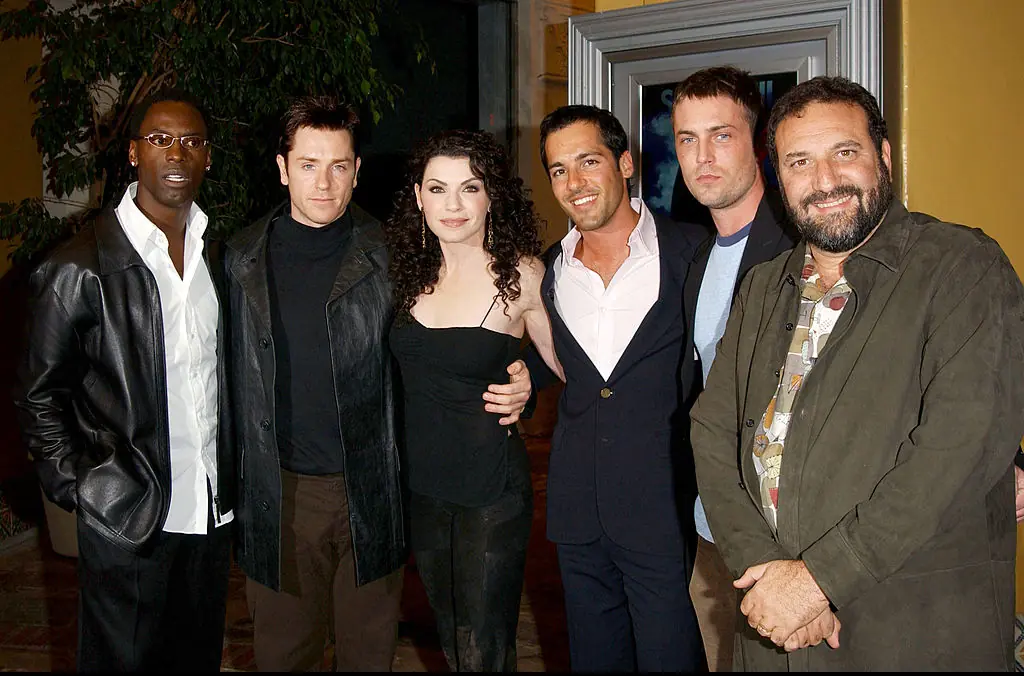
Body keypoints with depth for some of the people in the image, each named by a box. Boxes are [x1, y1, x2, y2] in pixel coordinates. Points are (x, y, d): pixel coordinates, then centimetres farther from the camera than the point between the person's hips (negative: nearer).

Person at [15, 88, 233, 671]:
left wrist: (232, 480, 7)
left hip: (213, 513, 5)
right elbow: (39, 395, -3)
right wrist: (78, 487, -9)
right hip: (126, 523, -4)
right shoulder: (80, 267, -10)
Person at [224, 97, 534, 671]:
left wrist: (516, 388, -14)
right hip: (279, 494, 2)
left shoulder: (390, 255, -4)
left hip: (371, 491, -1)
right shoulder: (245, 258, 2)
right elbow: (235, 376, 8)